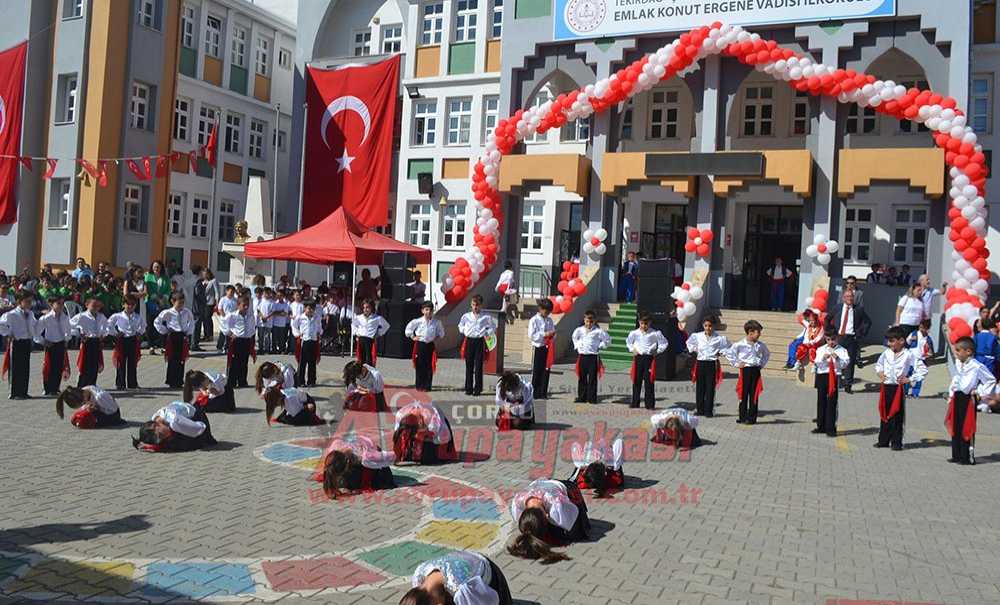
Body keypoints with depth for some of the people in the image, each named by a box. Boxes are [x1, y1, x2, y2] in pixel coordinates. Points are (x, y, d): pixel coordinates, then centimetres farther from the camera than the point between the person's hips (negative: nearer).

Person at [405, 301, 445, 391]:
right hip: (420, 345, -2)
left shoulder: (436, 322, 0)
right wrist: (413, 337, 3)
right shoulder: (417, 321, -5)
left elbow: (441, 333, 18)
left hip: (430, 345, 2)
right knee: (419, 366, 1)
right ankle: (419, 386, 9)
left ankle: (427, 386, 10)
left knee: (429, 366, 2)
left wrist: (436, 337, 5)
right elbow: (408, 329, 6)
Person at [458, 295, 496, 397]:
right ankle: (469, 388, 13)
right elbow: (460, 326, 22)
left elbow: (493, 327, 11)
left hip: (480, 342, -2)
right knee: (469, 366, 6)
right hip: (469, 341, 2)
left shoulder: (486, 317, 0)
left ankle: (477, 389, 4)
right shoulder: (466, 316, 6)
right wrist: (464, 331, 6)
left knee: (478, 366, -2)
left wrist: (487, 333, -2)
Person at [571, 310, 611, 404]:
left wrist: (600, 346, -2)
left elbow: (607, 340, 3)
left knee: (592, 378, 0)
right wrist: (577, 346, 15)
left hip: (593, 357, -3)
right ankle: (581, 397, 16)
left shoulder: (598, 331, -5)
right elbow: (574, 337, 26)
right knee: (582, 378, 8)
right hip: (582, 356, 3)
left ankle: (592, 398, 5)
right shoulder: (579, 330, 5)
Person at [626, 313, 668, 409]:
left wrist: (657, 351, 3)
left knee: (649, 382, -2)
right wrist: (632, 350, 10)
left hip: (650, 358, -2)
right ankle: (635, 403, 14)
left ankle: (650, 404, 4)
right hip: (638, 358, 2)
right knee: (636, 381, 6)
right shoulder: (634, 333, 3)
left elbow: (664, 343, 7)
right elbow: (628, 342, 21)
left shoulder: (655, 333, -3)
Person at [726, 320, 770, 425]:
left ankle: (752, 418, 10)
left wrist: (762, 364, 13)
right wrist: (736, 364, -3)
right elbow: (729, 353, -2)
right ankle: (743, 417, 7)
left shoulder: (760, 345, 8)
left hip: (756, 370, 4)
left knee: (754, 395, 4)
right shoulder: (740, 345, -5)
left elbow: (767, 354, 26)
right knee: (744, 394, 0)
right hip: (745, 370, -4)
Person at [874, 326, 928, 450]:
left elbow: (923, 369, -7)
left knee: (897, 416, 0)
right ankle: (883, 440, 18)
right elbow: (878, 364, 26)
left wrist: (910, 379, -10)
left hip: (898, 388, -5)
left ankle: (896, 442, 8)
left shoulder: (909, 355, -8)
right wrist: (880, 373, 8)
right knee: (884, 415, 9)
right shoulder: (886, 353, 6)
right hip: (886, 387, 5)